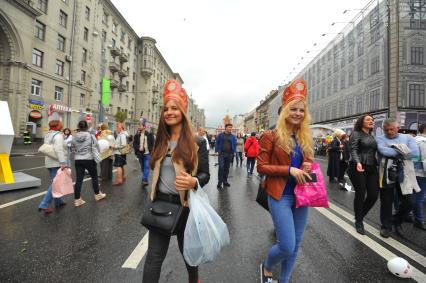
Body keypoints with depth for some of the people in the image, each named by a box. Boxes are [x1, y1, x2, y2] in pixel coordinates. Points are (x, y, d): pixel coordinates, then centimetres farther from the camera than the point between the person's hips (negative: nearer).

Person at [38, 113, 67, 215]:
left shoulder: (47, 135, 14)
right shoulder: (58, 135, -16)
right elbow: (59, 150, -26)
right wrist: (63, 163, -30)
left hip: (49, 162, 10)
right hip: (57, 163, -10)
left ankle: (58, 202, 28)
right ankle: (44, 205, -7)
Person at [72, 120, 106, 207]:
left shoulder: (75, 137, 0)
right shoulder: (91, 136, -11)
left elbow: (74, 148, 9)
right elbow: (96, 148, -7)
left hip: (78, 160, 4)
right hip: (89, 160, -3)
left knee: (78, 180, 6)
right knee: (94, 177, 14)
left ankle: (77, 199, 11)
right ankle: (97, 195, 27)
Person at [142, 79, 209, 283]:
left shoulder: (197, 143, -11)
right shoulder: (160, 141, 3)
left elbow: (205, 174, -11)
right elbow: (155, 171, 12)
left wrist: (193, 182, -32)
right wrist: (153, 197, 15)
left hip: (185, 204, -3)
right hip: (161, 202, 3)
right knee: (154, 255, 8)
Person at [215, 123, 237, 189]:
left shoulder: (233, 136, 5)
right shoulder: (220, 135, 0)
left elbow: (235, 145, 9)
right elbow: (217, 143, 3)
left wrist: (233, 152, 0)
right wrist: (217, 151, -4)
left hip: (229, 154, 3)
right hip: (222, 154, -3)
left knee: (227, 168, 11)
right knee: (221, 167, -11)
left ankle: (225, 181, 23)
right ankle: (219, 182, -5)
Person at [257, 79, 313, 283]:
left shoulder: (306, 137, 8)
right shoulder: (271, 136, -10)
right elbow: (261, 167, -11)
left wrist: (307, 167, -5)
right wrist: (289, 170, -20)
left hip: (301, 195, 6)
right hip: (281, 196, -6)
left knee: (296, 245, 14)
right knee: (287, 246, -5)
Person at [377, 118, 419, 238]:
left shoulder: (407, 137, 7)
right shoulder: (380, 139, 3)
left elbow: (415, 152, -10)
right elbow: (383, 151, -17)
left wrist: (393, 153, -11)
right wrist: (402, 151, -10)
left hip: (404, 175, 2)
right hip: (386, 175, -1)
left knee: (408, 203, 4)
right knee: (386, 202, 7)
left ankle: (397, 221, 33)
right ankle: (386, 226, 26)